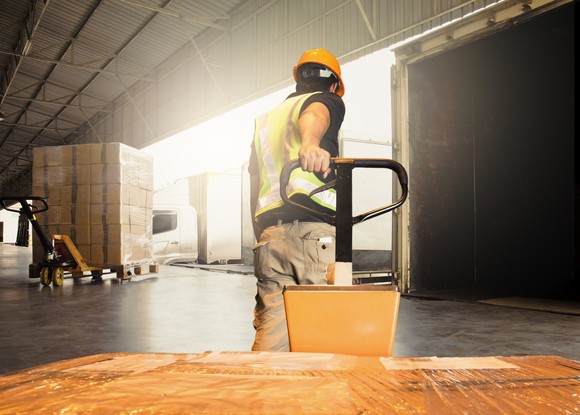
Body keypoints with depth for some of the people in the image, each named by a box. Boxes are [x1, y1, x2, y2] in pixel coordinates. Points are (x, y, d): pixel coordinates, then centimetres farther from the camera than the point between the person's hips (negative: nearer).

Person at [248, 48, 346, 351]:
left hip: (269, 232, 6)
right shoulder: (327, 100, 13)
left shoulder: (264, 120, 31)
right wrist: (310, 143, -36)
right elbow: (314, 115, -14)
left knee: (270, 331, 3)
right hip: (316, 228, -5)